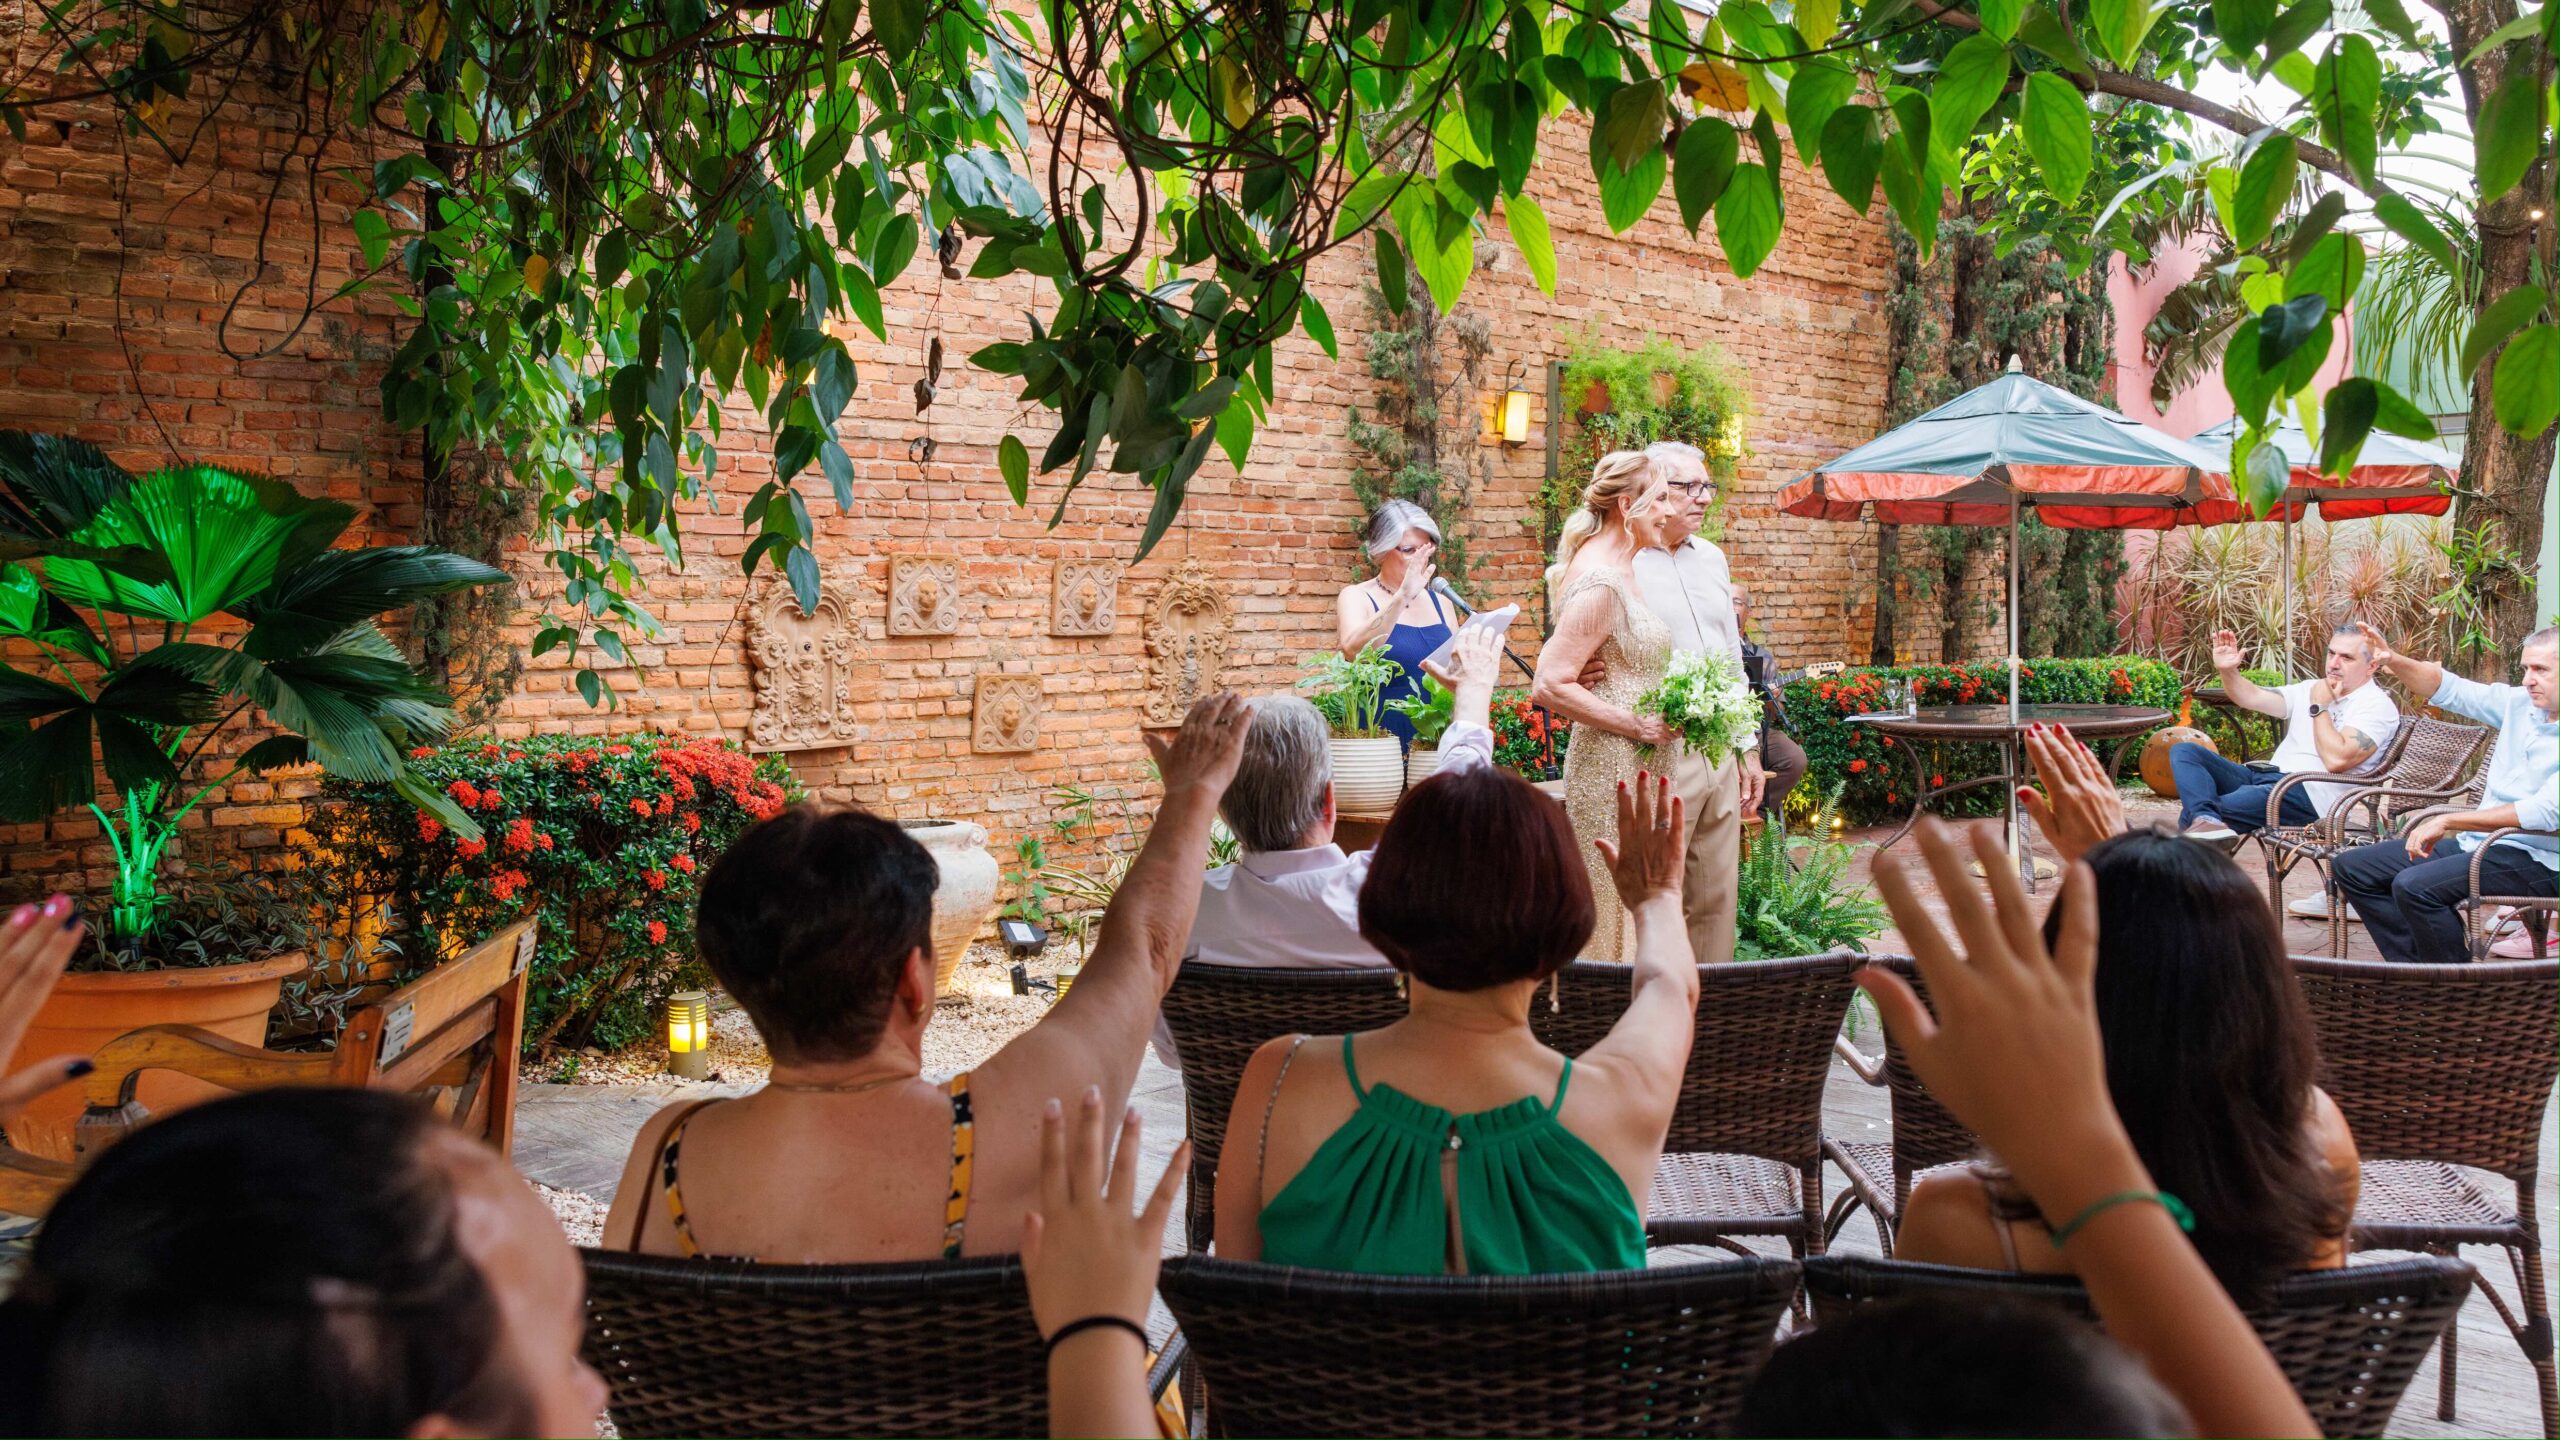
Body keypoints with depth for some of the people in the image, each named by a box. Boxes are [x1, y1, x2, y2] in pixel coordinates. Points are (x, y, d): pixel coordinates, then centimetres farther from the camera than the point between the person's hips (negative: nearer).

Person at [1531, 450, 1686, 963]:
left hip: (1637, 767, 10)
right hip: (1615, 770, -10)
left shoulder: (1615, 566, 12)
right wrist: (1639, 725, -16)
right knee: (1617, 917, -4)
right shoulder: (1601, 583, -18)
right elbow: (1550, 687, -23)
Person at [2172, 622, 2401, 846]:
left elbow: (2337, 759, -18)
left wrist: (2319, 707, -7)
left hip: (2310, 794, -9)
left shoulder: (2378, 706, -4)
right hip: (2265, 777, 9)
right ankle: (2206, 819, -36)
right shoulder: (2312, 689, 20)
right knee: (2183, 751, -12)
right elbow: (2253, 698, 11)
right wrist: (2228, 671, -9)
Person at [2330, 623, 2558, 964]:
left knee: (2413, 885, -31)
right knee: (2350, 867, 4)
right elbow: (2448, 690, 13)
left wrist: (2448, 821, -24)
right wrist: (2393, 661, -6)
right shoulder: (2521, 703, 7)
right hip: (2478, 841, 9)